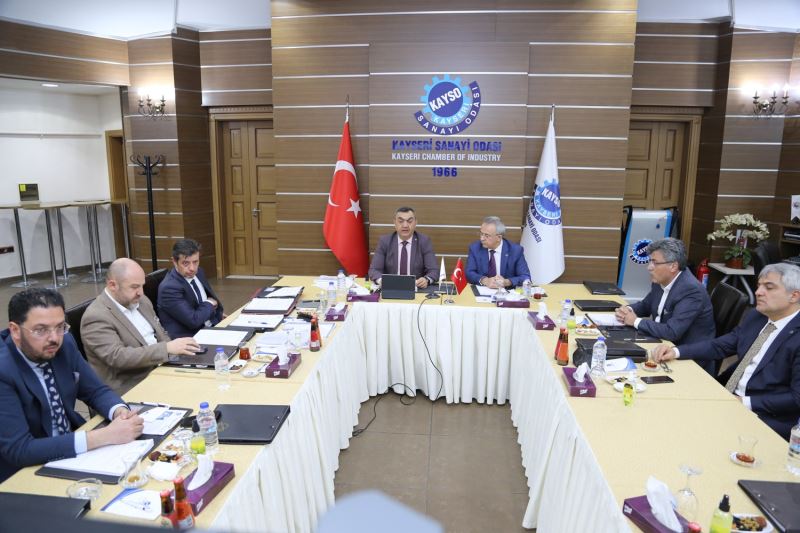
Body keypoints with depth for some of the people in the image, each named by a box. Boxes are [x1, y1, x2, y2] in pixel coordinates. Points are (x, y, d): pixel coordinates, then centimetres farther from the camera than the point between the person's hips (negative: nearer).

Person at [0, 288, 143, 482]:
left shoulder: (64, 344, -7)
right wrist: (105, 436, -32)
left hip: (75, 450, 6)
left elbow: (96, 391, 4)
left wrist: (120, 412, -19)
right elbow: (19, 449, -28)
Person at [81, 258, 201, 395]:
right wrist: (167, 348, -28)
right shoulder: (96, 317, -14)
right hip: (131, 389, -8)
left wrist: (176, 349, -3)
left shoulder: (141, 301, 9)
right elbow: (117, 357, -25)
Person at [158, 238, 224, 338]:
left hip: (213, 327, 8)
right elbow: (194, 320, -22)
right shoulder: (169, 288, -19)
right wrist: (210, 304, -5)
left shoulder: (198, 272, 6)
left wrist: (219, 314, 7)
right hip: (188, 337, -8)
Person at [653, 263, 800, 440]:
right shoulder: (756, 316, 7)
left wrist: (746, 402, -20)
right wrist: (676, 351, -5)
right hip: (726, 397, 7)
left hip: (764, 417, -7)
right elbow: (719, 346, 9)